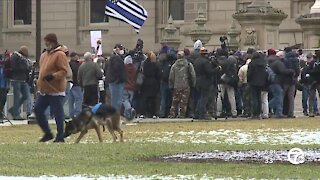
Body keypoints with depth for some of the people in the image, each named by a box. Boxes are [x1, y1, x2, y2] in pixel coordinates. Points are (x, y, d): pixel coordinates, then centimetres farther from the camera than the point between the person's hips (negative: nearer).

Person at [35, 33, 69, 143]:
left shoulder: (60, 55, -11)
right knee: (38, 110, 8)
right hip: (44, 90, 9)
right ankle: (47, 133, 18)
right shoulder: (44, 55, 15)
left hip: (55, 90, -9)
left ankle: (60, 137, 5)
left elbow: (64, 71, -17)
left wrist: (53, 76, -29)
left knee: (58, 113, -3)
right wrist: (39, 82, 19)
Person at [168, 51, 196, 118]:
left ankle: (172, 114, 6)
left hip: (176, 86, 1)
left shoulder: (174, 65, 2)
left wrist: (171, 86, 12)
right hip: (186, 86, -1)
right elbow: (193, 75, -2)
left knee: (175, 101, 8)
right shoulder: (189, 65, -2)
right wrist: (193, 84, 7)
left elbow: (171, 77, 5)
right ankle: (182, 114, -2)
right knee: (184, 101, 1)